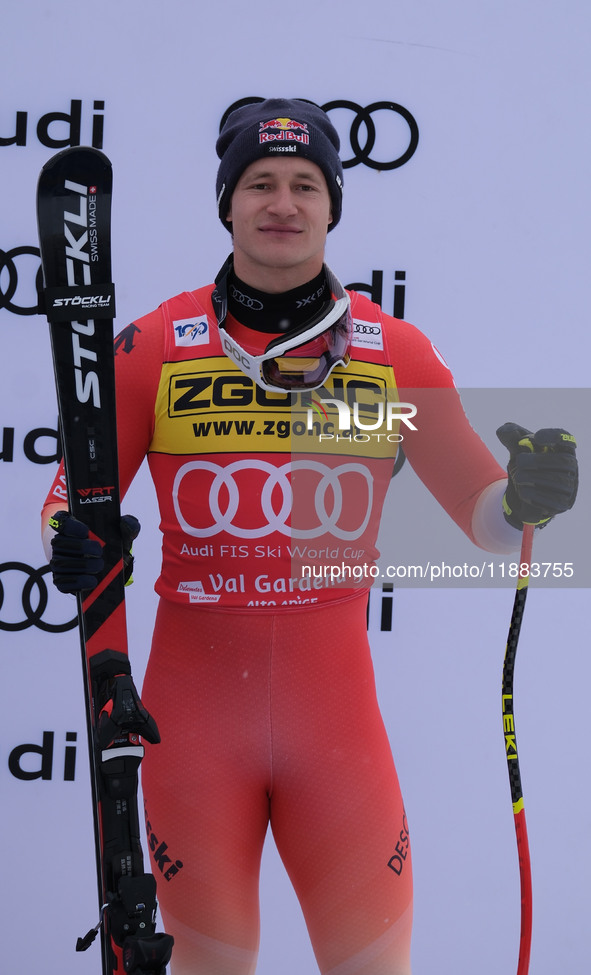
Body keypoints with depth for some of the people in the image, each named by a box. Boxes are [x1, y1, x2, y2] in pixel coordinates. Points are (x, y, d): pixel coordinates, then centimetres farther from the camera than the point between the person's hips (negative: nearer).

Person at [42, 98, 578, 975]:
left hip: (335, 703, 1)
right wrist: (71, 543, -18)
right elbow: (75, 498, 5)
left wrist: (524, 498, -17)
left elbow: (480, 509, 6)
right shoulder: (157, 344, 0)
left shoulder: (395, 352, 3)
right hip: (192, 702, 0)